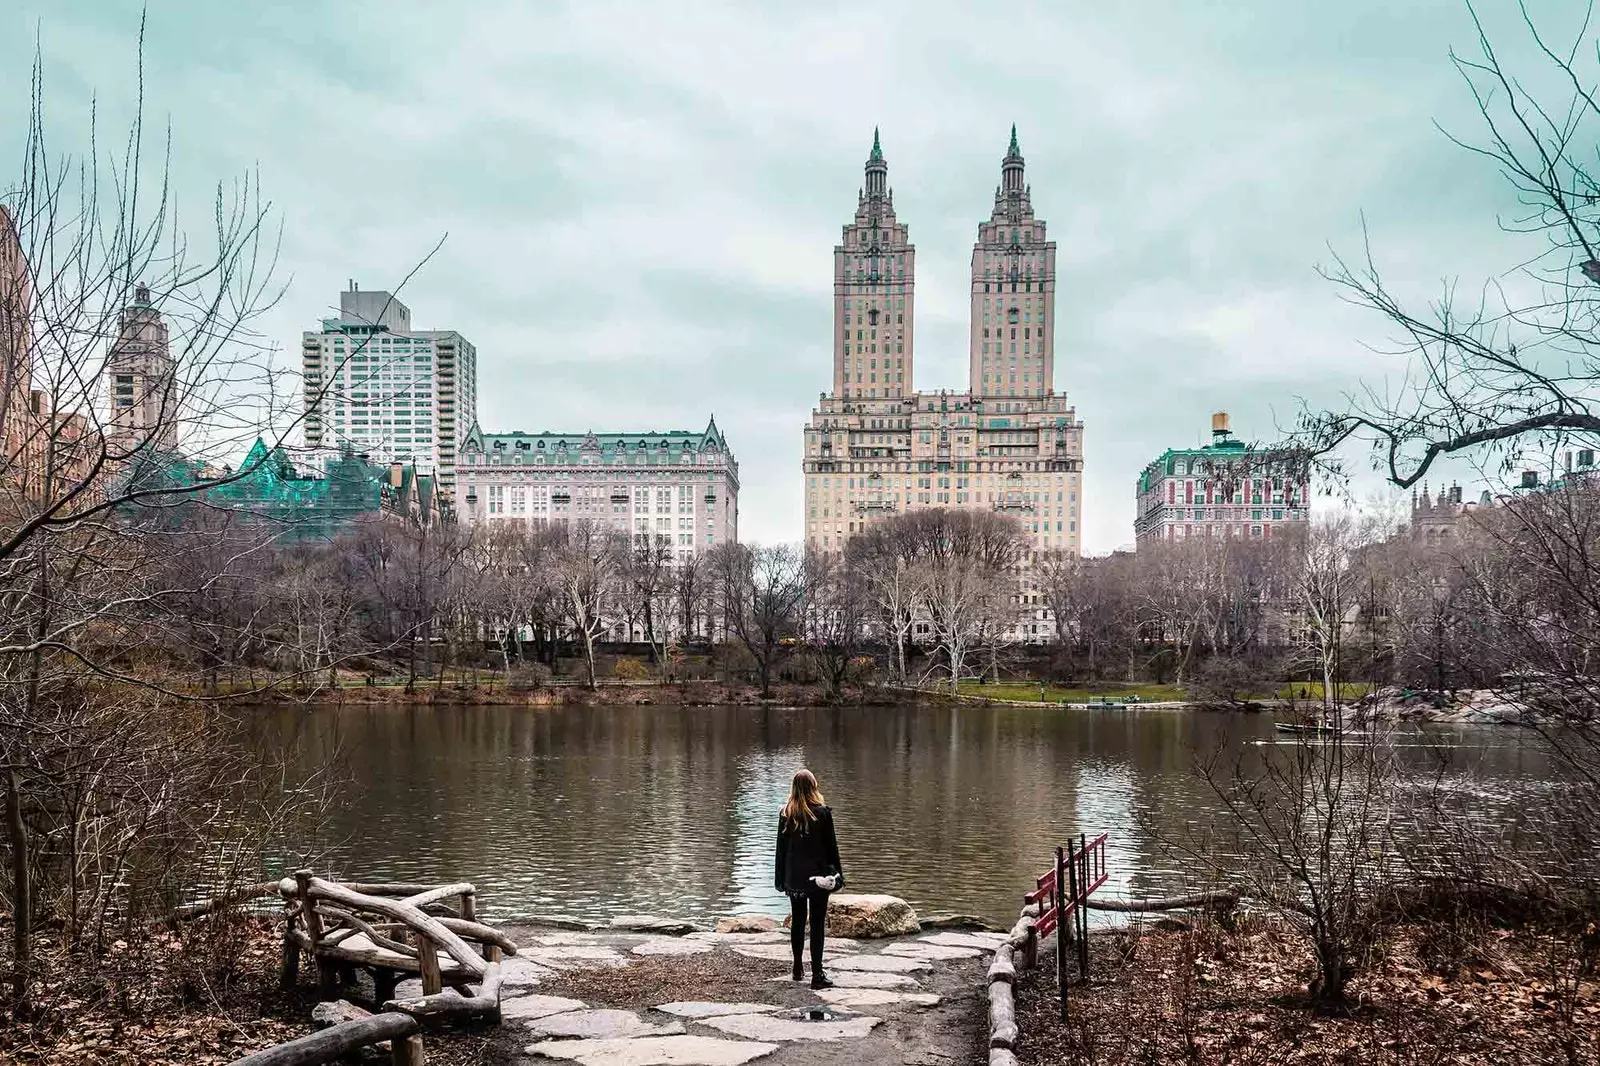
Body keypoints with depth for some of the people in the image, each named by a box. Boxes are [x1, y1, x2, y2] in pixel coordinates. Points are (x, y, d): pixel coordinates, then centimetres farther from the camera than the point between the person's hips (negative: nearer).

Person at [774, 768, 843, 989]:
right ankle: (817, 974, -6)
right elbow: (831, 845, -5)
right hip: (818, 875, -3)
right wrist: (837, 873, 3)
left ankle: (798, 969, 23)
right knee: (817, 923, -2)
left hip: (794, 877, 3)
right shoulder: (822, 811, -9)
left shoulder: (786, 813, -1)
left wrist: (780, 877, 11)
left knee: (797, 921, 15)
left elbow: (781, 847, 4)